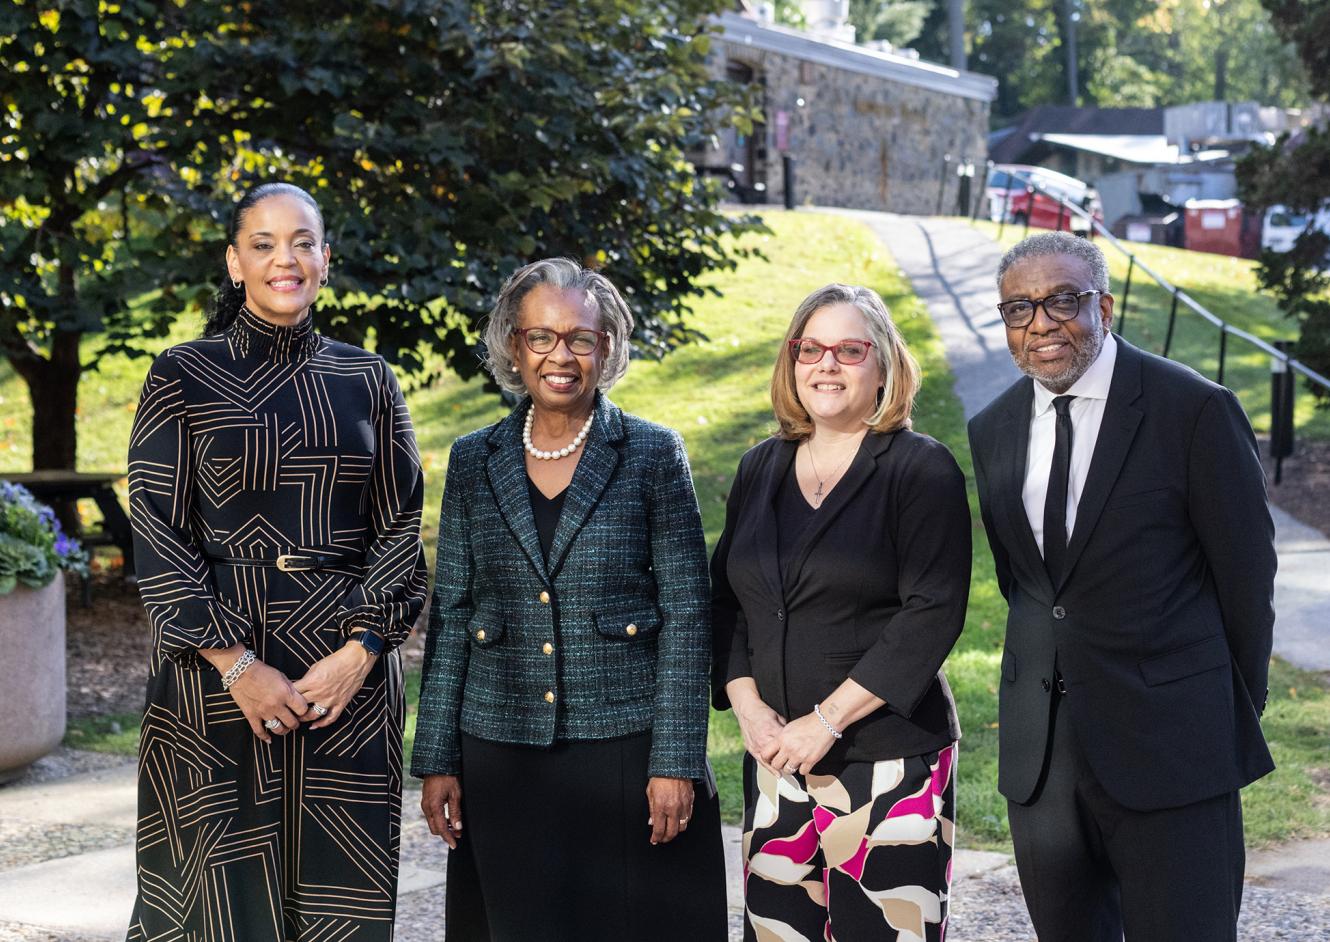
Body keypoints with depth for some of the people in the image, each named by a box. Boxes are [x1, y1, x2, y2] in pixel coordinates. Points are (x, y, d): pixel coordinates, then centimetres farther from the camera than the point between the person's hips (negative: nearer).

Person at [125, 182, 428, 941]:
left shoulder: (367, 382, 8)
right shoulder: (184, 378, 1)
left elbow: (400, 527, 5)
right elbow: (159, 533, -4)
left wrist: (358, 652, -9)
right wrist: (238, 666, -13)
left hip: (351, 673, 2)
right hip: (219, 669, -2)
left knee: (340, 880, 3)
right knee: (227, 881, 1)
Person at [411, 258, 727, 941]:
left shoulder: (655, 455, -1)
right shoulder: (474, 461, 6)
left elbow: (686, 615, -3)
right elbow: (450, 615, 8)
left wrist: (676, 761, -8)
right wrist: (436, 758, 4)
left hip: (627, 749, -2)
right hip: (502, 756, 2)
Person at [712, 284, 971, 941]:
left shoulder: (923, 469, -5)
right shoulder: (761, 469, 12)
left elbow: (933, 614, -13)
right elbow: (726, 601, 14)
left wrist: (826, 720, -15)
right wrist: (749, 708, -3)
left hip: (889, 760, -5)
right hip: (776, 759, 5)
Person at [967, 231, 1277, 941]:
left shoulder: (1194, 410, -9)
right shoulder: (992, 430, 8)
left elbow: (1245, 571, -3)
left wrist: (1238, 715, 3)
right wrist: (1048, 667, 14)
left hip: (1167, 742, -5)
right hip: (1039, 744, 5)